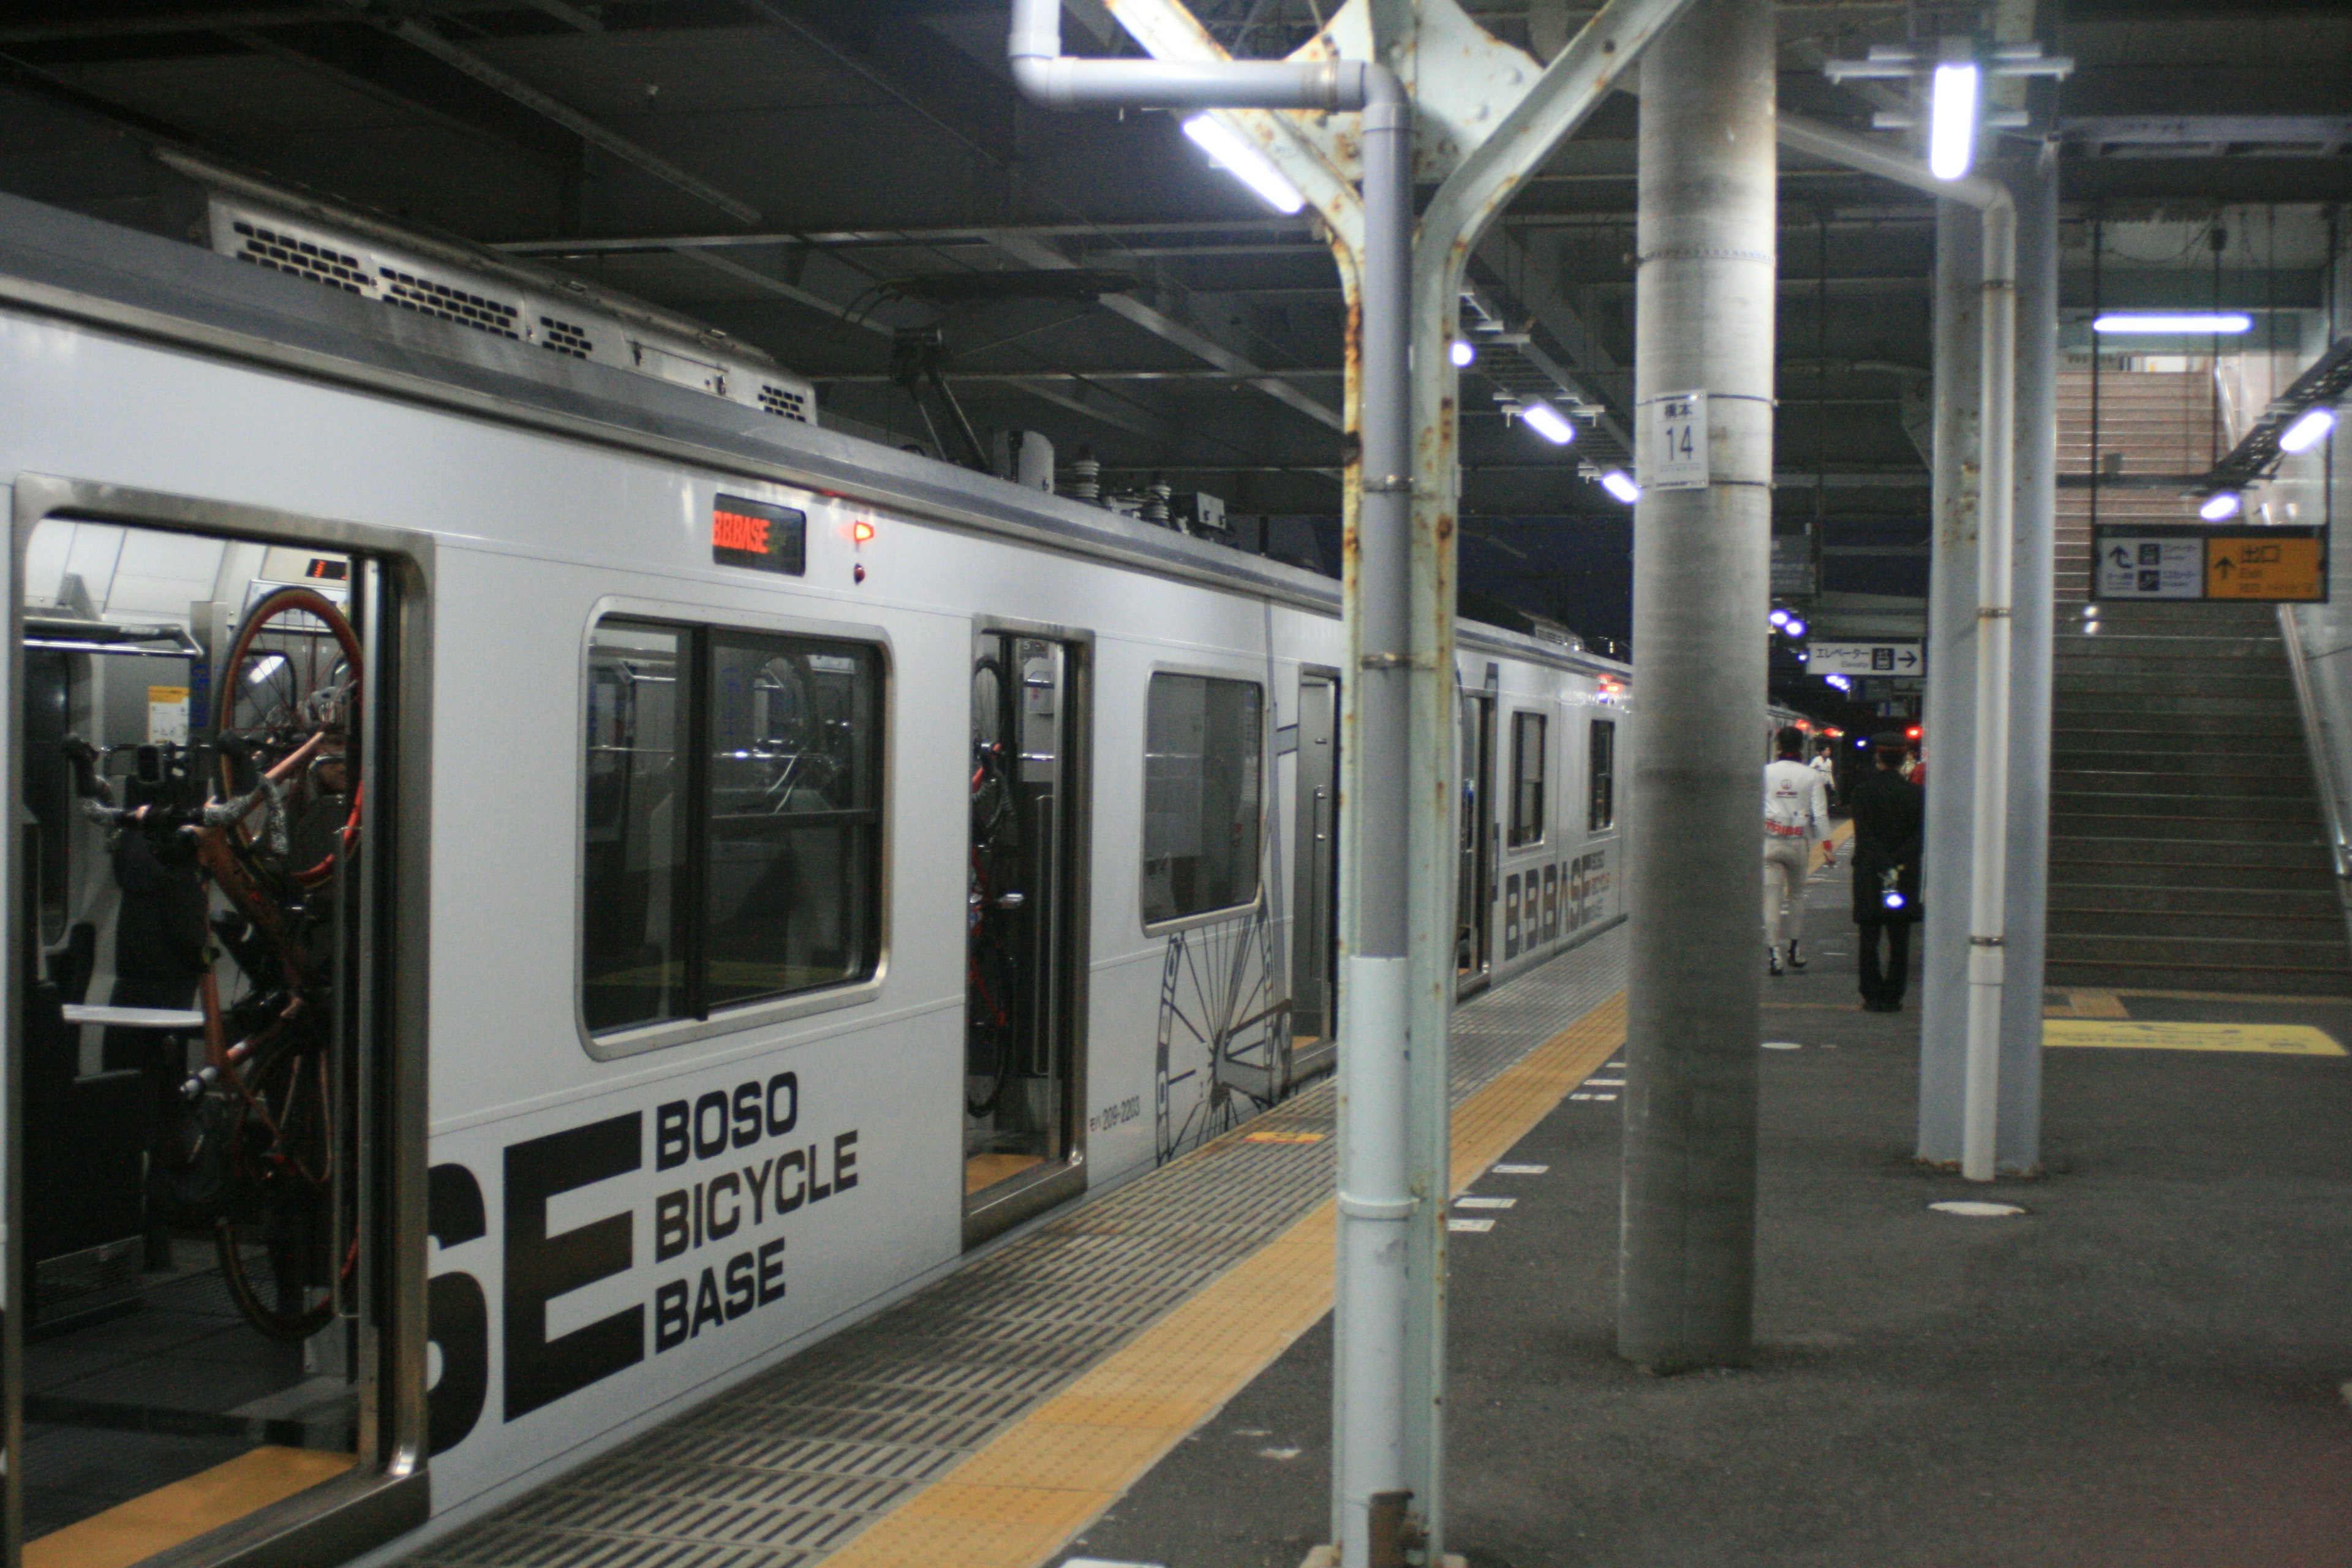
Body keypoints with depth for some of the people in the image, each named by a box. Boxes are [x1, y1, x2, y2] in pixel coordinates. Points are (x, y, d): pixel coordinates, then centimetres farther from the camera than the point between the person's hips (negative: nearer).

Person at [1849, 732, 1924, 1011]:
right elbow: (1918, 837, -7)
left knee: (1869, 939, 6)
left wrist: (1885, 866, -16)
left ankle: (1872, 996, 5)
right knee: (1899, 941, 7)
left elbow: (1864, 835, -13)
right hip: (1906, 877, 1)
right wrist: (1897, 865, -12)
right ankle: (1893, 997, 6)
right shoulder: (1915, 793, -1)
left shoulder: (1862, 791, -5)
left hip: (1868, 875, -1)